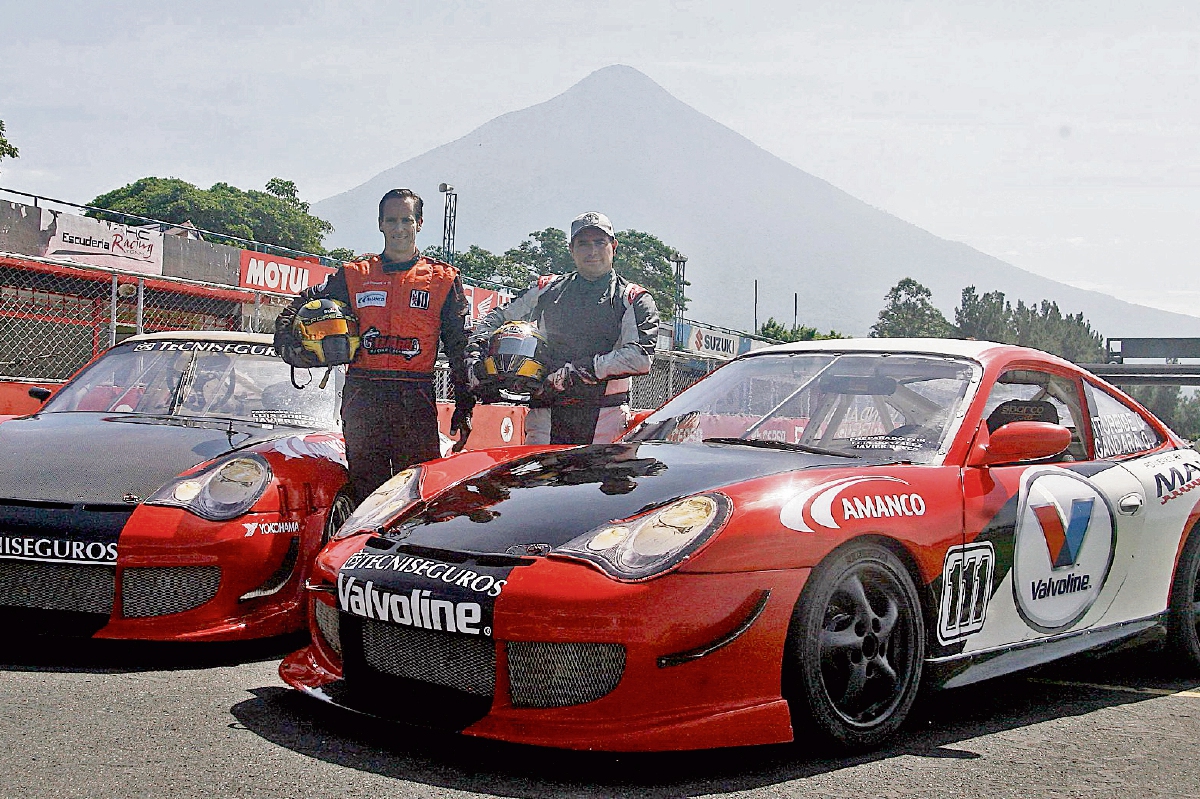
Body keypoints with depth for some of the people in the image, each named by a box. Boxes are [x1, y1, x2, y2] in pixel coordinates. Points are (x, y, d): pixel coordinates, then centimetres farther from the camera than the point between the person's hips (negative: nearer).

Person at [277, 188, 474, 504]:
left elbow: (459, 347, 9)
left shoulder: (444, 279, 9)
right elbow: (303, 307, 23)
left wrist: (465, 406, 5)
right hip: (362, 396, 2)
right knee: (365, 487, 3)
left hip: (415, 398, -2)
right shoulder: (354, 275, 13)